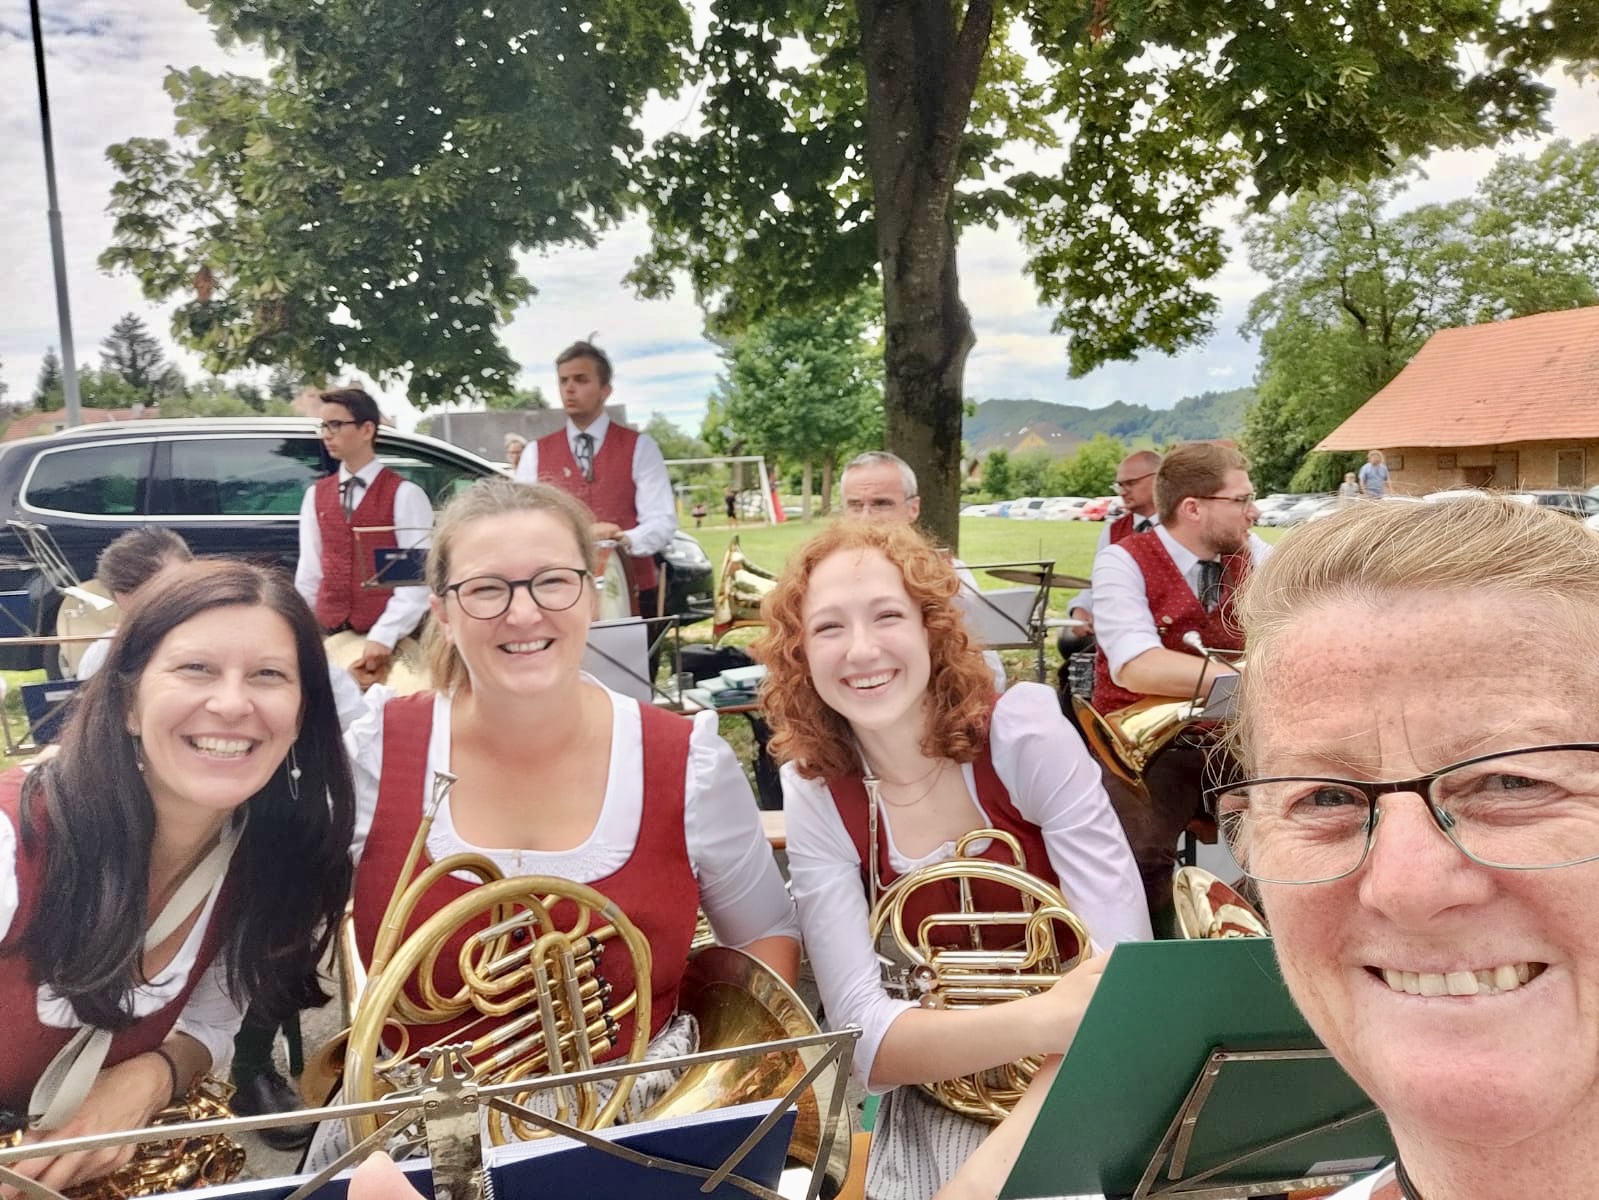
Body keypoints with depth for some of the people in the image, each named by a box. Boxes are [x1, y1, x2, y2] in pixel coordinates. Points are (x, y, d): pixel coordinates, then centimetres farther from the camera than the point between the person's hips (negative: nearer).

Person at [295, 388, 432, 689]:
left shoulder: (404, 495, -6)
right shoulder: (316, 495, 10)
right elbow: (309, 570, 11)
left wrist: (384, 635, -19)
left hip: (387, 640, -4)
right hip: (329, 634, 4)